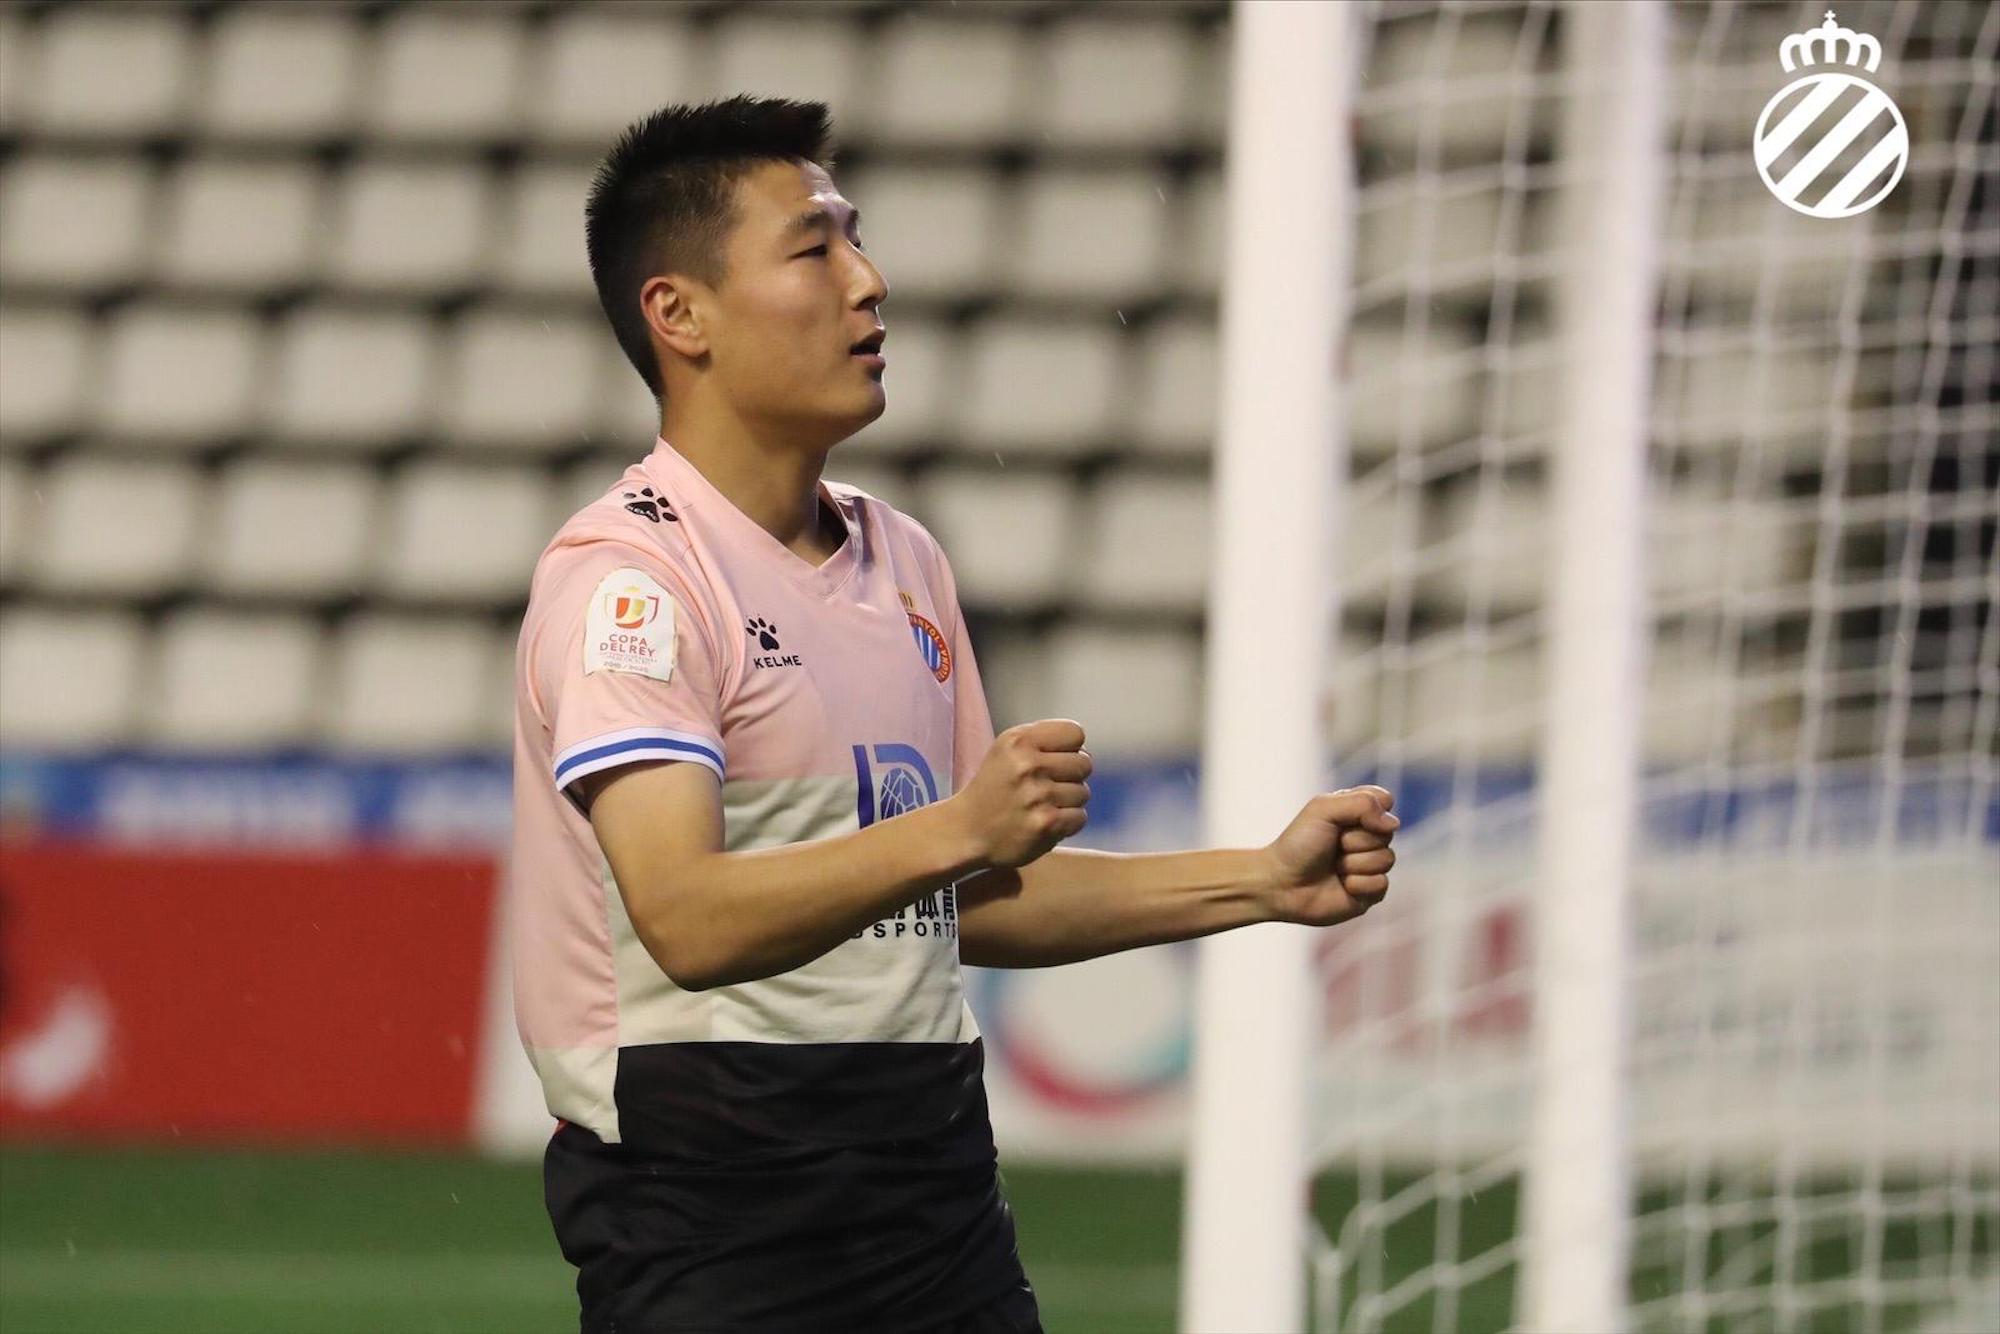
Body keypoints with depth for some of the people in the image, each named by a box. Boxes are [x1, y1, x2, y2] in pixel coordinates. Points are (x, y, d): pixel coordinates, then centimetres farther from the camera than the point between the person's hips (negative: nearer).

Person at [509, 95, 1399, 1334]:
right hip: (707, 1214, -7)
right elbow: (688, 918, -24)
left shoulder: (905, 560, 16)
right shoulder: (624, 574, -11)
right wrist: (955, 831, -34)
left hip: (935, 1181, 7)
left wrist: (1263, 880, 15)